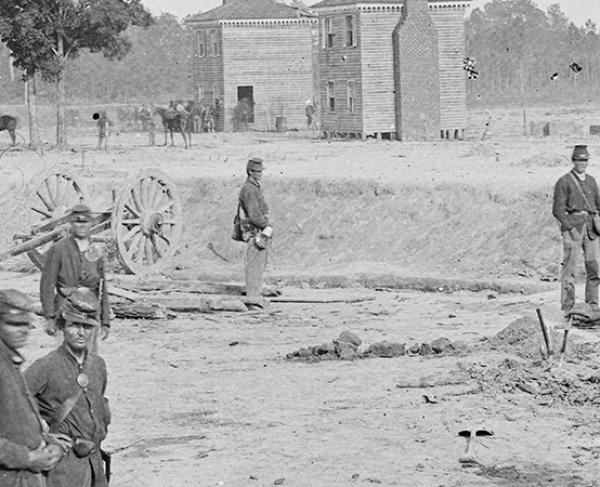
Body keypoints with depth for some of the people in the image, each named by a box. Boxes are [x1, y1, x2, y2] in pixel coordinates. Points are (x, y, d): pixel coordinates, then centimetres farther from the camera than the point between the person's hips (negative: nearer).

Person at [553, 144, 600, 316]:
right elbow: (558, 210, -4)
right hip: (572, 226, -5)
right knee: (569, 265, -6)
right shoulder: (564, 182, 0)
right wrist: (570, 227, -11)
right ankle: (567, 307, -5)